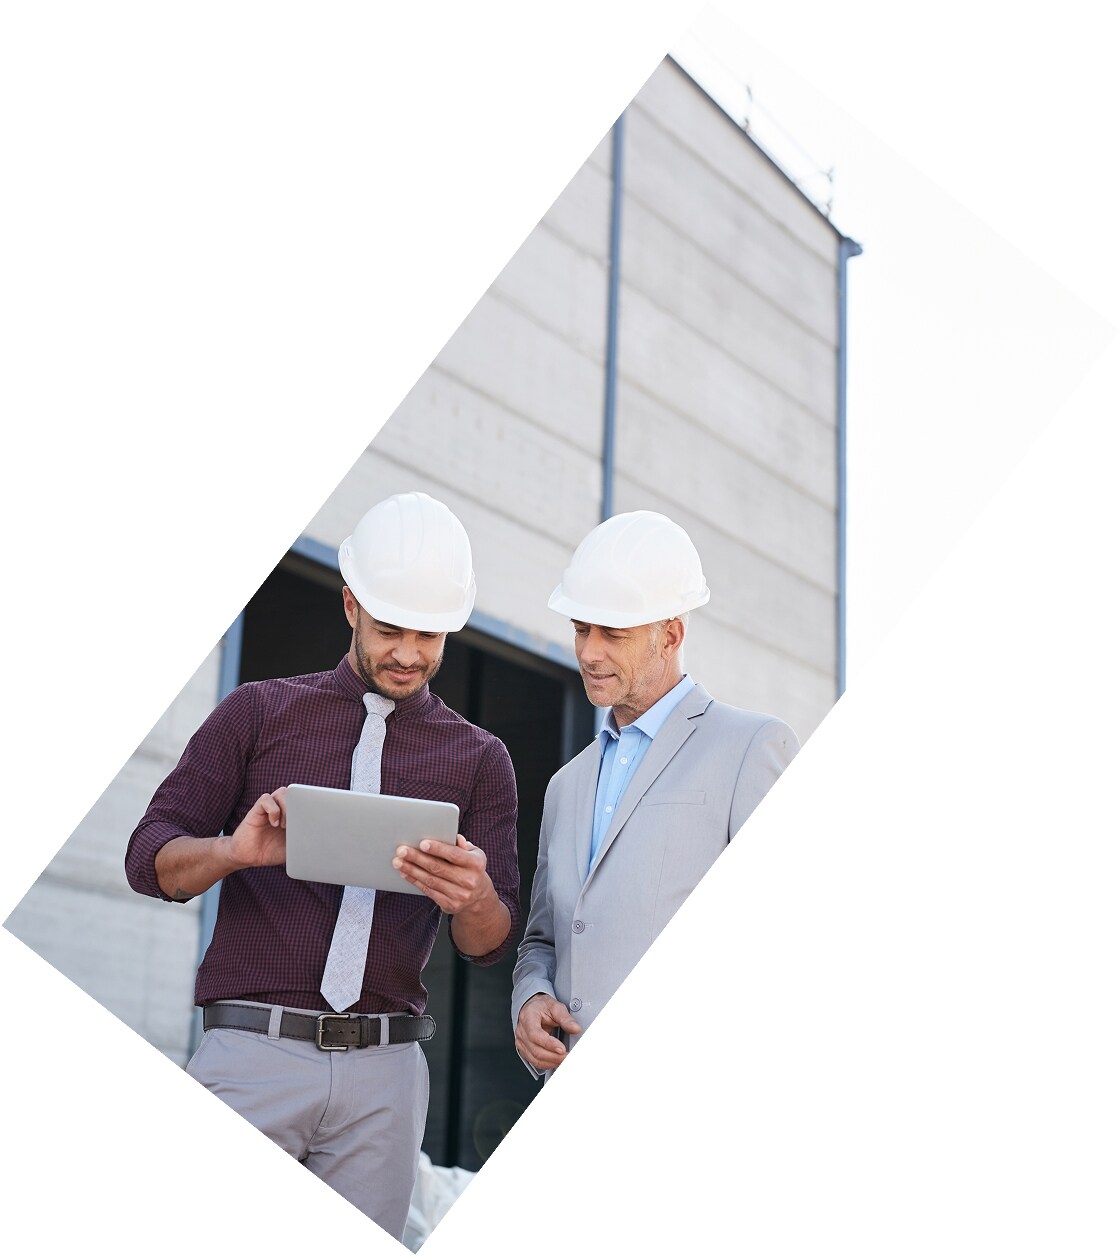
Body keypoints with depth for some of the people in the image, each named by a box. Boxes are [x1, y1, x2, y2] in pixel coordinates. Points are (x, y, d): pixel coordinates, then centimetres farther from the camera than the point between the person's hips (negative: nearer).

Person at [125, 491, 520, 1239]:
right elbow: (149, 859, 2)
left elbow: (492, 944, 5)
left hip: (385, 1071, 2)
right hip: (254, 1050, -2)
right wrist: (237, 850, -21)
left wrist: (473, 897, -20)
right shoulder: (258, 713, 7)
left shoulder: (478, 759, 11)